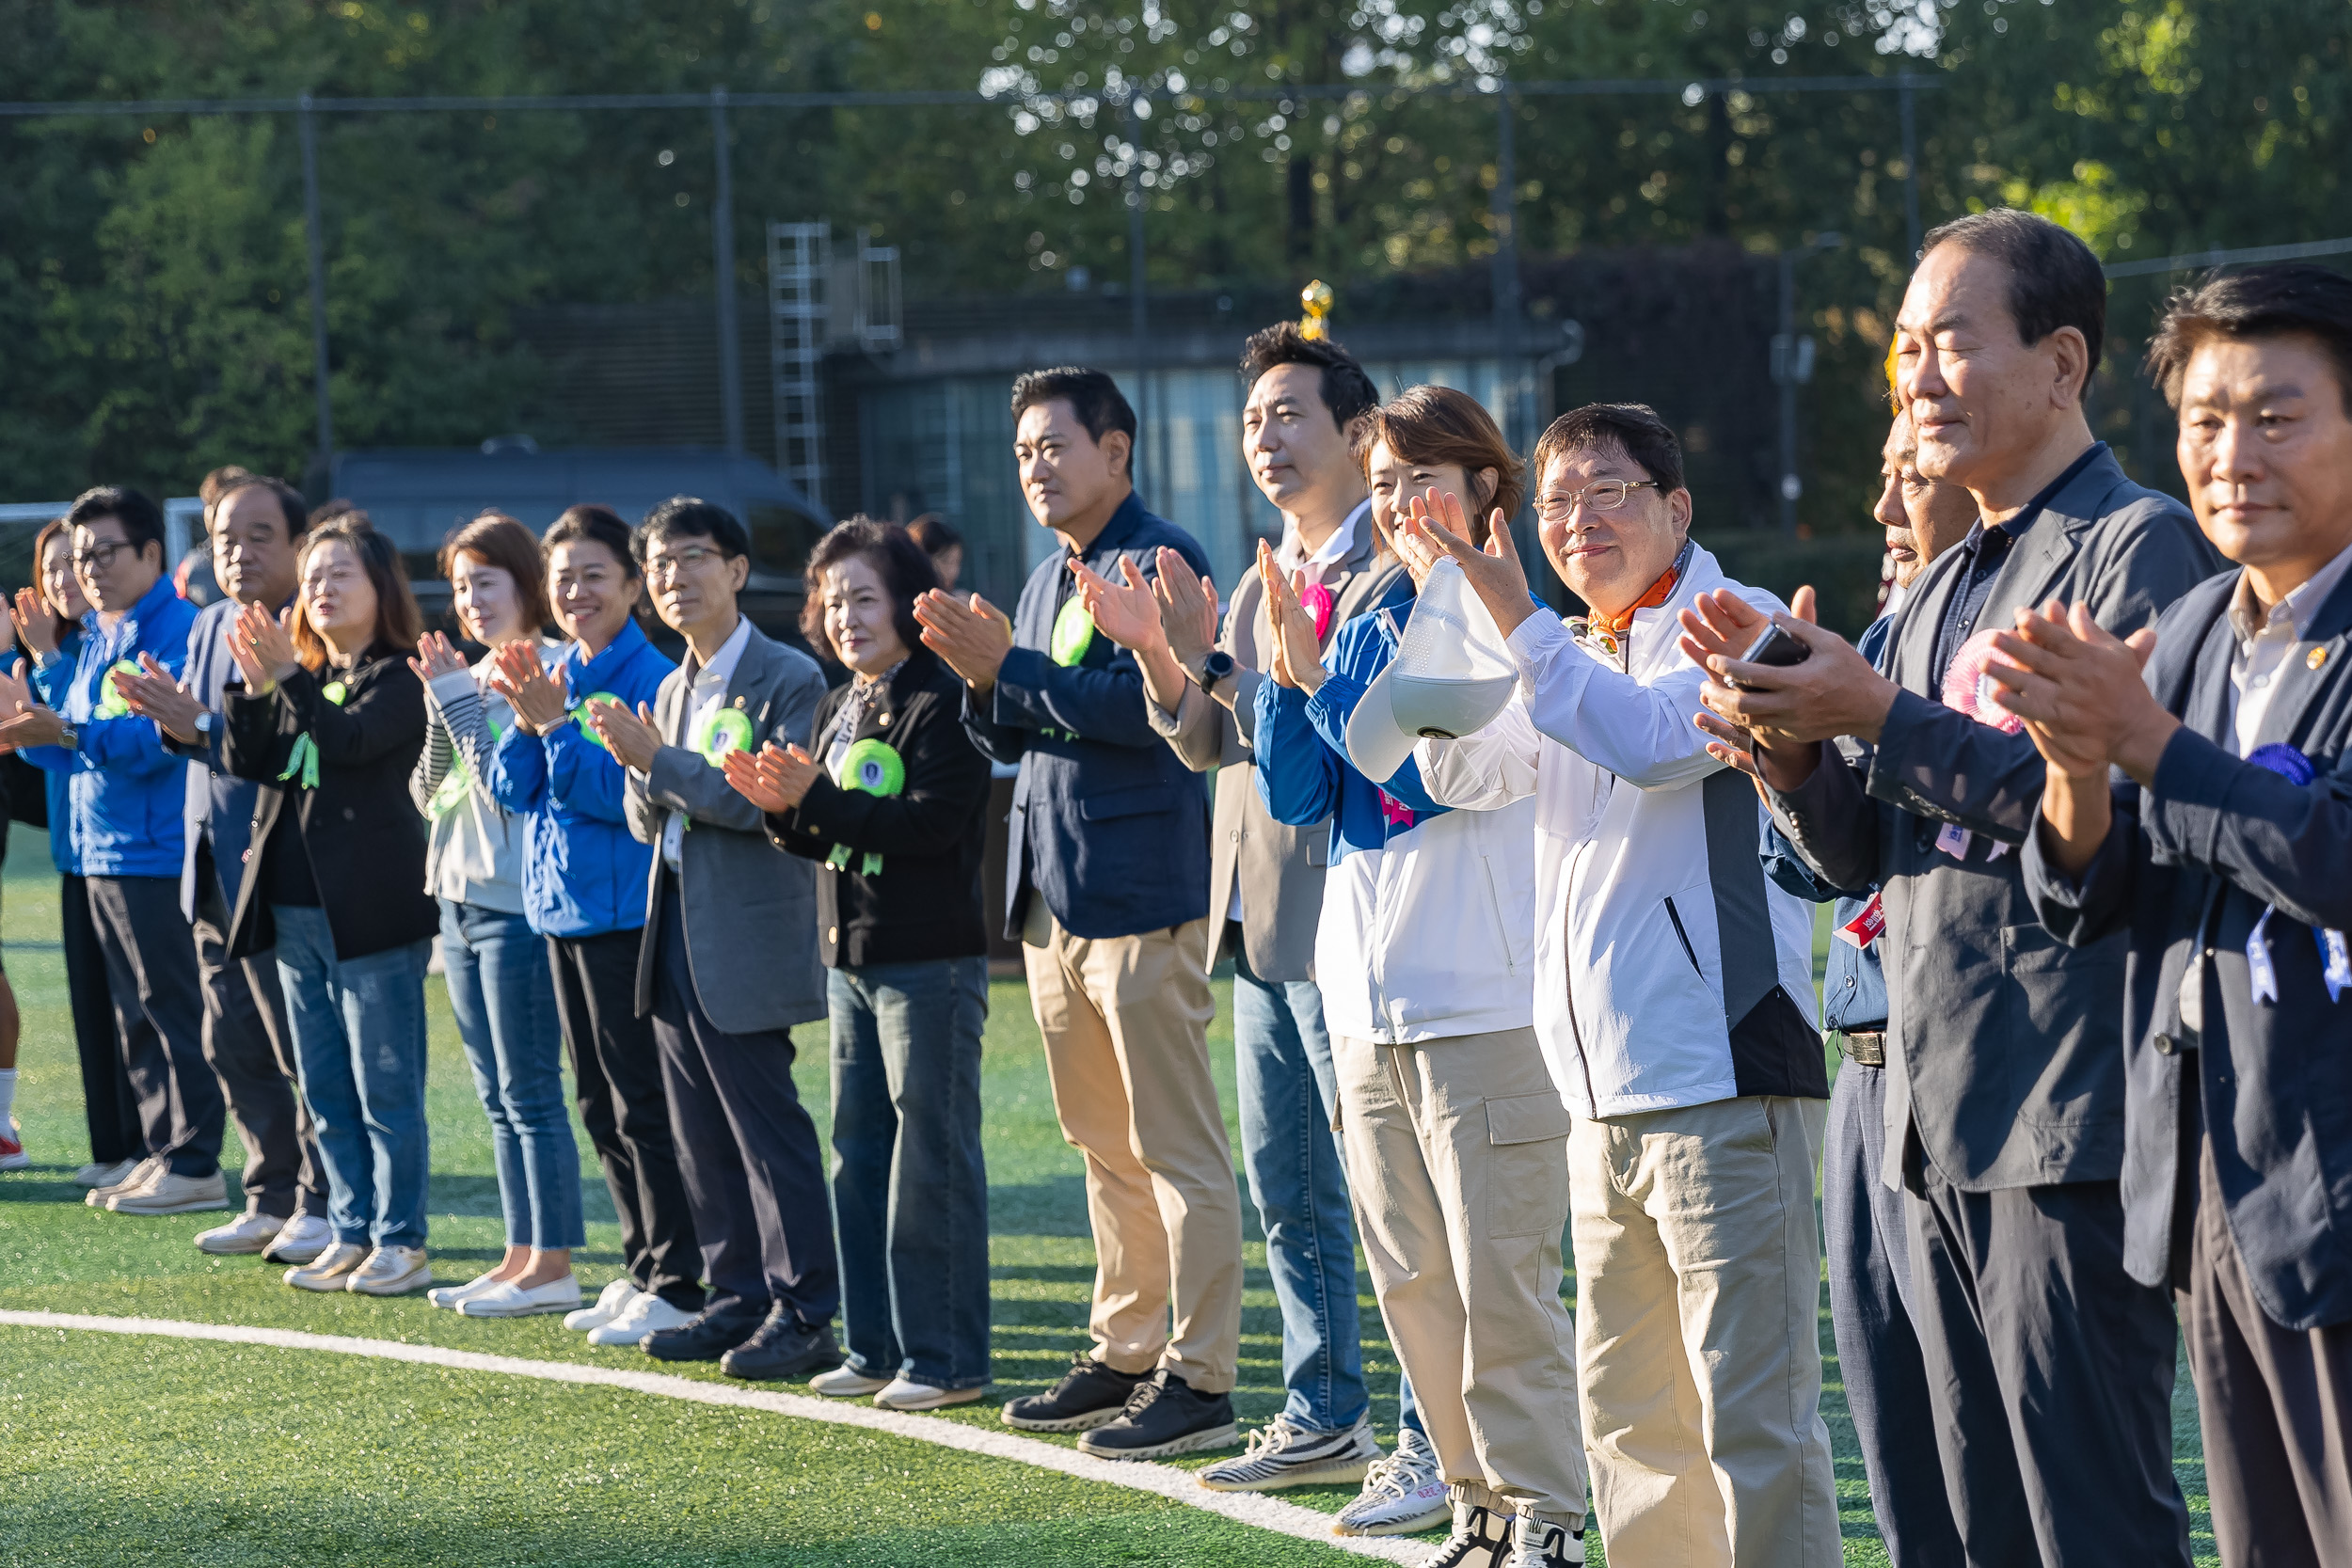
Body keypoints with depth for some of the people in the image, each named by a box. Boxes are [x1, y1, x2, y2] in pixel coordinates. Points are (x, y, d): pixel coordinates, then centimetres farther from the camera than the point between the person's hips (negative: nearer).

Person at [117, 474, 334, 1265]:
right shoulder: (209, 627, 14)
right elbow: (201, 738, 14)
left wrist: (203, 727, -27)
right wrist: (173, 721, -7)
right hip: (214, 869, 9)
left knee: (303, 1047, -2)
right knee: (233, 1047, 13)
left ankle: (325, 1205, 7)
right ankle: (272, 1199, 22)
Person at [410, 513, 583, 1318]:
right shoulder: (472, 677, 14)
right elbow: (430, 795, 10)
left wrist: (457, 700, -16)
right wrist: (439, 704, -2)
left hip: (518, 907, -9)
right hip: (462, 899, 9)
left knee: (530, 1094, -6)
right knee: (498, 1096, 11)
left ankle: (552, 1265, -2)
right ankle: (521, 1257, 16)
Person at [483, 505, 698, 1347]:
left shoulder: (650, 678, -11)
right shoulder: (552, 674, 11)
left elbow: (626, 793, -19)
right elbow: (510, 789, 7)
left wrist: (554, 722, -21)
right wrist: (526, 716, -8)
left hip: (627, 912, -8)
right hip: (563, 907, 8)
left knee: (642, 1100, -6)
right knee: (601, 1106, 13)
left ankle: (676, 1285, -1)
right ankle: (641, 1270, 21)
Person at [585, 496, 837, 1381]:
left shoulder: (789, 679, -9)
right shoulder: (674, 690, 16)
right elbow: (647, 822, 16)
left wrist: (660, 762, -19)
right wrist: (643, 773, -7)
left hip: (748, 941, -8)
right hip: (675, 934, 8)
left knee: (770, 1130, -6)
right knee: (701, 1136, 10)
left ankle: (804, 1315, -2)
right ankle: (739, 1297, 18)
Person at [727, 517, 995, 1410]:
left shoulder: (942, 702, -12)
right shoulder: (837, 708, 15)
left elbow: (933, 823, -22)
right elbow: (829, 841, 16)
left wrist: (818, 798, -25)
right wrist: (781, 808, -4)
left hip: (931, 959, -9)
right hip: (851, 957, 9)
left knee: (931, 1158, -5)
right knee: (858, 1152, 12)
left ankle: (947, 1359, -1)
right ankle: (876, 1346, 19)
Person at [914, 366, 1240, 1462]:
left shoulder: (1161, 560, -9)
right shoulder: (1048, 580, 19)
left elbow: (1148, 703, -21)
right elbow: (1011, 740, 21)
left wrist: (1013, 668, -18)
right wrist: (981, 680, 0)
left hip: (1141, 897, -9)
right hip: (1052, 897, 9)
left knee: (1174, 1145, -7)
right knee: (1104, 1146, 14)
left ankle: (1201, 1377, -6)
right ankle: (1122, 1356, 20)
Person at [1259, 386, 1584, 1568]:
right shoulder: (1365, 634, 15)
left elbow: (1438, 772, -15)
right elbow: (1292, 797, 9)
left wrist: (1318, 673, -11)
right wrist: (1284, 670, -5)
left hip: (1488, 1002, -7)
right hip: (1368, 1002, 7)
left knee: (1499, 1279, -9)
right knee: (1410, 1280, 8)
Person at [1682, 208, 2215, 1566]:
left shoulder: (2138, 546, -7)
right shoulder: (1941, 594, 20)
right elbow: (1870, 856, 19)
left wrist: (1879, 717, -18)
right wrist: (1793, 738, -1)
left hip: (2072, 1110, -9)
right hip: (1938, 1115, 9)